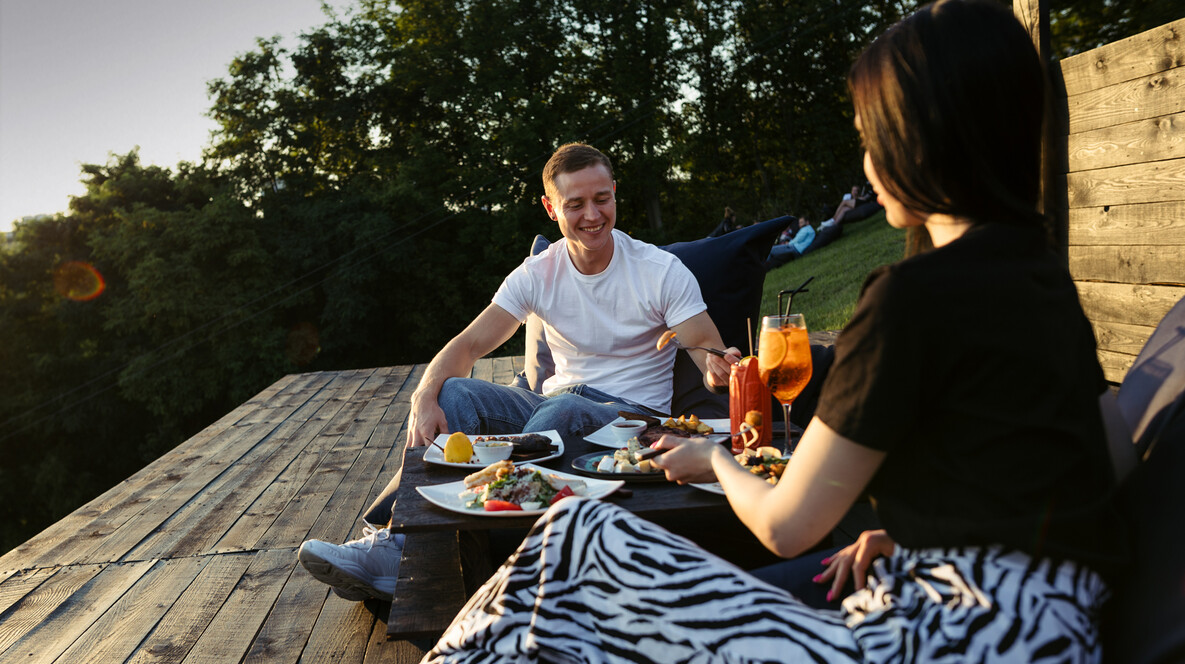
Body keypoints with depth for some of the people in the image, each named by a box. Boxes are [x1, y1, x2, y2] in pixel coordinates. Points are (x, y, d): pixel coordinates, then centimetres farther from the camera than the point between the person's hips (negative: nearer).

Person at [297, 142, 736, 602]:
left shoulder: (661, 270, -5)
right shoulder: (537, 274, 2)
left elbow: (709, 353, -11)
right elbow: (469, 344, -6)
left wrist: (717, 369, -38)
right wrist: (425, 397, -26)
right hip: (557, 402, 4)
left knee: (562, 410, -37)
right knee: (453, 394, -22)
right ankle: (397, 534, -27)